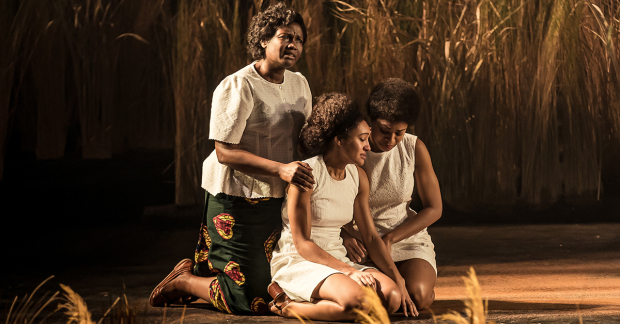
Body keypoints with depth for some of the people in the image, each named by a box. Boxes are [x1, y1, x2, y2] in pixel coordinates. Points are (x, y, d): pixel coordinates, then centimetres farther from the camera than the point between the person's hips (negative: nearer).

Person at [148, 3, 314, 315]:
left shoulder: (299, 85, 10)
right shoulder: (237, 87, -14)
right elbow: (225, 152, -19)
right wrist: (280, 169, -26)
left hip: (278, 201, 8)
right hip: (237, 200, -8)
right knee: (249, 302, -9)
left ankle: (193, 274, 29)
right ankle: (184, 281, 16)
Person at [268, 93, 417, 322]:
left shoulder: (358, 177, 8)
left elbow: (370, 236, 11)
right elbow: (301, 243, -15)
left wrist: (397, 279, -2)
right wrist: (349, 271, -22)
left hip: (335, 260, 8)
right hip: (297, 263, -8)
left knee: (391, 297, -22)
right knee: (357, 300, -36)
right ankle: (288, 306, -13)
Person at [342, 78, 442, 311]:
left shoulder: (415, 149, -6)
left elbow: (434, 209, -2)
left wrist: (389, 239, -14)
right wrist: (345, 236, -21)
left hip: (405, 237, 1)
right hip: (358, 243, -1)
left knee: (418, 298, -29)